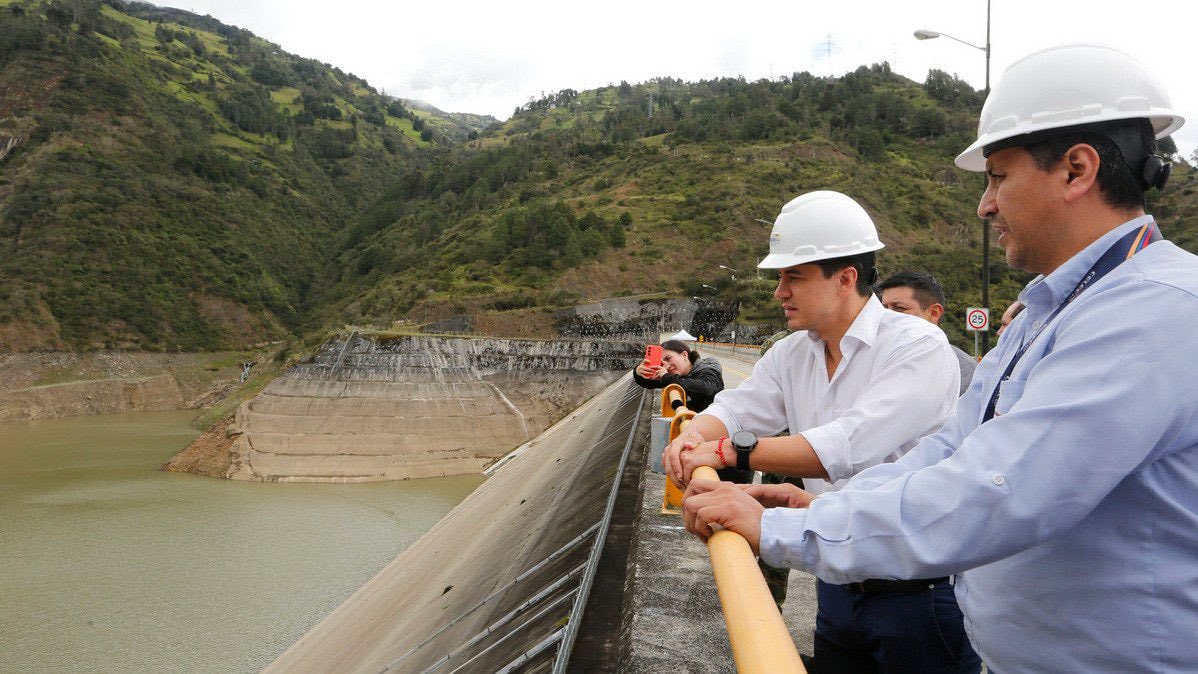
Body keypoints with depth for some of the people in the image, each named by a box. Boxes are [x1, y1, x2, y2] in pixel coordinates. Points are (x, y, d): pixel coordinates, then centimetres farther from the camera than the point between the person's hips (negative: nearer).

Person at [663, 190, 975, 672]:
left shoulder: (919, 346, -19)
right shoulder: (792, 353, 6)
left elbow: (850, 446, -29)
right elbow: (736, 408, 3)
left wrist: (730, 451, -29)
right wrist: (693, 437, -21)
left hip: (918, 595, -6)